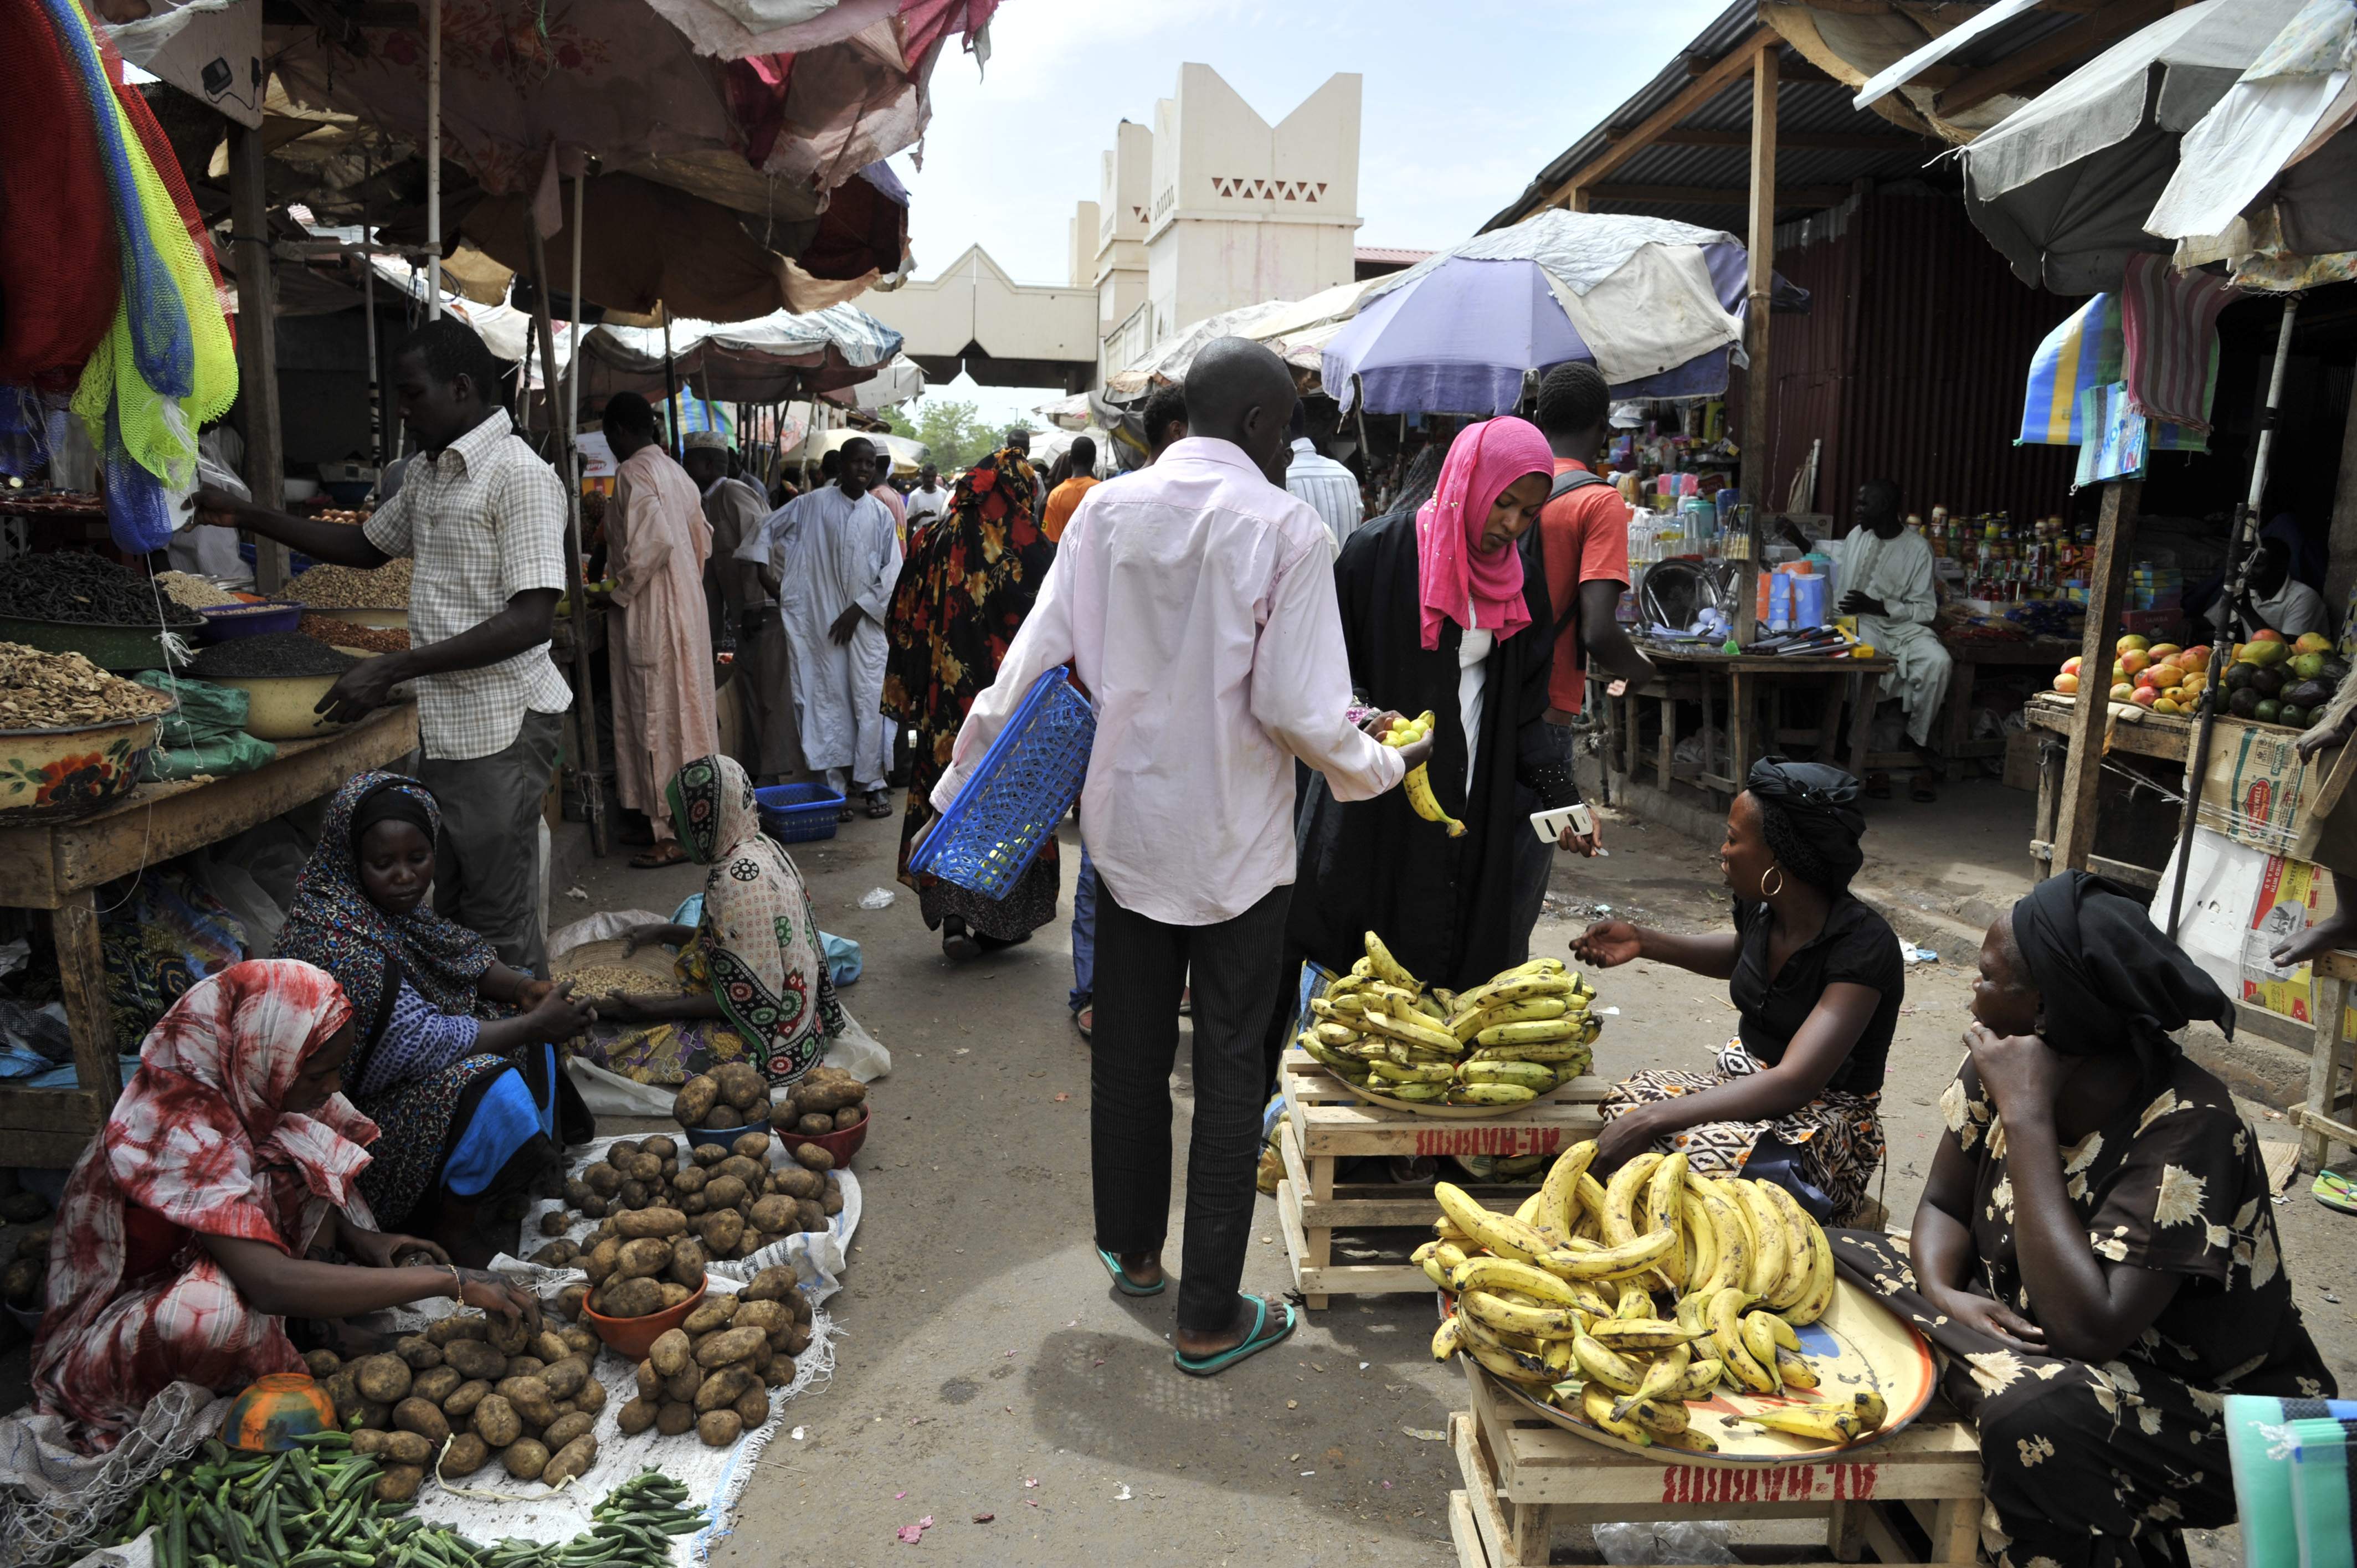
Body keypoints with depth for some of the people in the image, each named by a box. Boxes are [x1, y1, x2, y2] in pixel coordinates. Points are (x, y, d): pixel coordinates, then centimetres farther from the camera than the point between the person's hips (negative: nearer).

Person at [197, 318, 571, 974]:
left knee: (501, 924, -1)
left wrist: (395, 669, -25)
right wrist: (246, 515, 20)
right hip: (445, 724, 10)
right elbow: (367, 545, 30)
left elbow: (532, 621, -23)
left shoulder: (520, 476, -16)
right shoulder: (428, 473, 14)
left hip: (500, 728, -9)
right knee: (450, 909, 18)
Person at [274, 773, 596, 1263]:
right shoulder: (332, 937, -29)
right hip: (358, 1108, -10)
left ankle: (533, 1176, 13)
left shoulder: (392, 899, -3)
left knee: (523, 1023, 9)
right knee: (492, 1091, -29)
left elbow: (459, 954, 10)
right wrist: (535, 1024, -23)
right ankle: (456, 1225, -8)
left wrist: (525, 989, -9)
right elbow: (424, 1043, -29)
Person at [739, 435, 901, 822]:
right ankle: (836, 786, 7)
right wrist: (764, 570, 1)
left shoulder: (880, 514, 5)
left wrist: (858, 609, -5)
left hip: (865, 620, 1)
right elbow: (768, 529, 9)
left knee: (869, 700, -3)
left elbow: (892, 572, 3)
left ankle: (871, 782, 7)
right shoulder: (812, 504, 1)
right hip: (819, 620, -1)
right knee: (828, 700, 1)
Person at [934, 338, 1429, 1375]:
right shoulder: (1284, 529, -14)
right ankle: (1210, 1318, 18)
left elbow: (1032, 665, -2)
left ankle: (1131, 1252, 38)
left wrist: (960, 794, 5)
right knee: (1230, 1074, 8)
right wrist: (1387, 765, 1)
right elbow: (1300, 710, -17)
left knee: (1129, 1053, 19)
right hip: (1234, 843, -4)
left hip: (1124, 826, 5)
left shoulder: (1103, 511, -1)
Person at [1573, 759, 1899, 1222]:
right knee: (1622, 1103, -19)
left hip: (1823, 1119, -7)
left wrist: (1652, 1118, -36)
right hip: (1744, 1082, 7)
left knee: (1702, 1152, -37)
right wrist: (1644, 941, 9)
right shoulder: (1759, 907, -3)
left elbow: (1794, 1083, -32)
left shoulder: (1863, 945, -24)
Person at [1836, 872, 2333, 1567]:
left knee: (2038, 1417, -38)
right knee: (1844, 1259, -4)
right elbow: (1944, 1206, 4)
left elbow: (2086, 1328, -35)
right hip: (2034, 1342, 7)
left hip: (2207, 1411, -7)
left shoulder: (2189, 1131, -27)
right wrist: (1940, 1291, -19)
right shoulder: (1999, 1064, -9)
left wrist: (2027, 1116, -33)